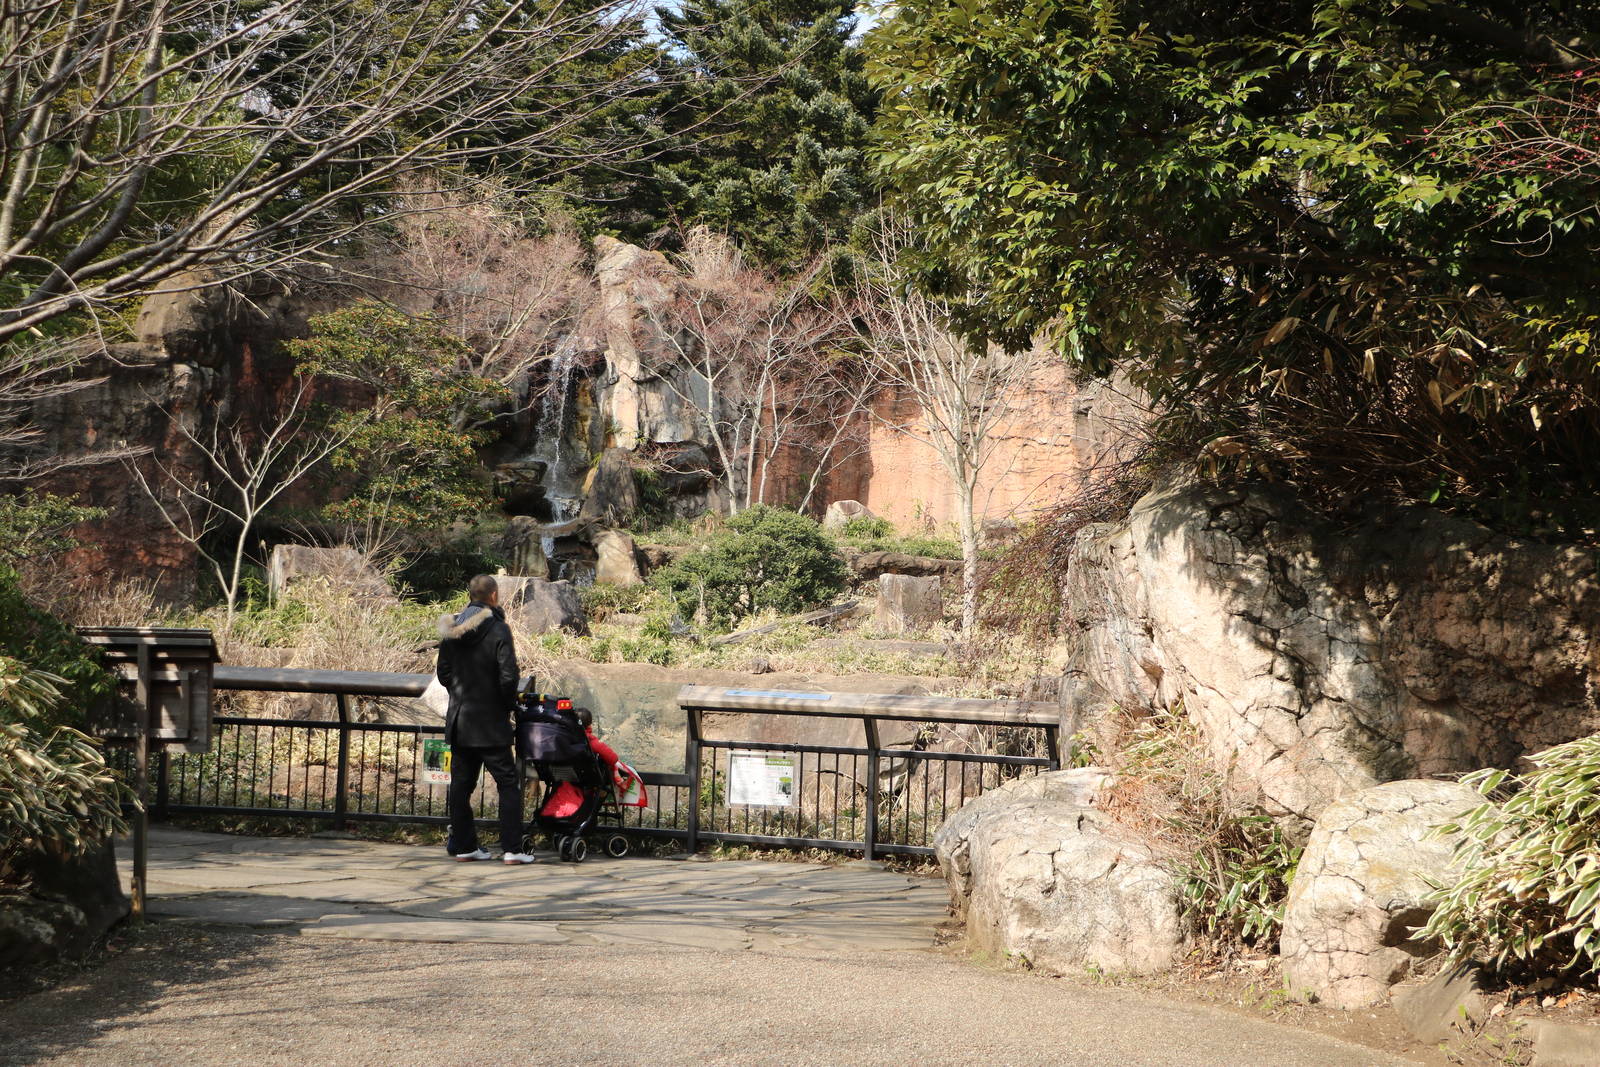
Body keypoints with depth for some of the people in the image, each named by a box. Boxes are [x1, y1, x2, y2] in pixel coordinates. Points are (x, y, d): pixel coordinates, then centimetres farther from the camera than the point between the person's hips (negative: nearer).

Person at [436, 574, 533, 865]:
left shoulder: (451, 630, 6)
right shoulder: (497, 629, -13)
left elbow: (444, 674, 10)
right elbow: (508, 677, -18)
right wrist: (508, 705, -3)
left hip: (458, 720, 6)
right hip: (490, 723, -6)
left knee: (461, 784, 11)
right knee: (509, 783, 1)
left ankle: (463, 846, 14)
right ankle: (512, 849, -3)